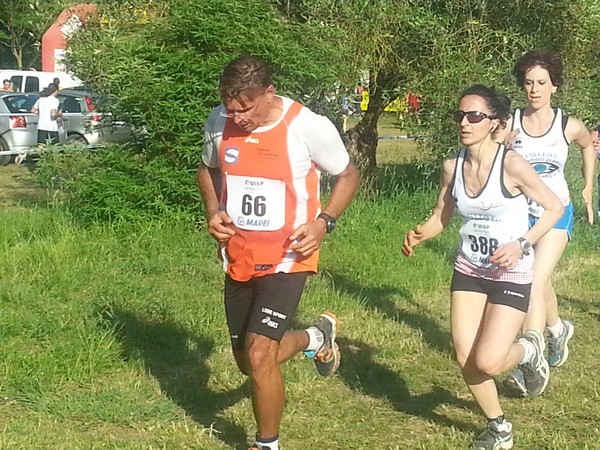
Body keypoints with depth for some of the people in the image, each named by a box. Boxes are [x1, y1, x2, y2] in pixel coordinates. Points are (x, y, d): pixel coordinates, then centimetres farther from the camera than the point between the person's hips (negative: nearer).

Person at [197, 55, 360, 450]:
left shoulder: (309, 127, -18)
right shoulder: (219, 122, -6)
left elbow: (348, 174, -1)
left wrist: (323, 222, -16)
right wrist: (214, 210, -5)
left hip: (286, 258, -5)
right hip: (239, 257, 5)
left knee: (259, 356, -16)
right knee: (247, 361, 16)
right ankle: (316, 337, 46)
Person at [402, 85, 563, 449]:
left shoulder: (511, 164, -20)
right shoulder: (453, 166, -4)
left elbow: (555, 207, -12)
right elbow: (441, 217, 9)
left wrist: (521, 244, -24)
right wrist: (419, 235, -12)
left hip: (511, 274, -5)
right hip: (469, 270, 5)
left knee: (488, 362, -13)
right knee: (466, 359, 1)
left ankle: (529, 350, 24)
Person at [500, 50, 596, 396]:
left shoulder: (569, 126, -8)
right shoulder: (510, 123, -9)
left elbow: (589, 145, 14)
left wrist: (588, 188, 15)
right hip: (520, 212, 2)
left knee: (536, 282, -18)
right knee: (541, 282, 20)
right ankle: (557, 328, 51)